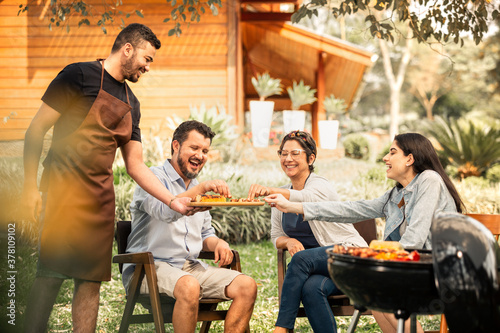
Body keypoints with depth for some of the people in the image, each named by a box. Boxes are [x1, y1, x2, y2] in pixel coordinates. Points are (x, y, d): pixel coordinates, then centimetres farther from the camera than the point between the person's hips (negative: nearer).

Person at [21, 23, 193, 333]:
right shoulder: (79, 75, -3)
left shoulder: (131, 104, 18)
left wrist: (174, 200, 11)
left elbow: (135, 165, 20)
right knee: (51, 274, -12)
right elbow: (37, 129, -5)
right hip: (64, 191, -7)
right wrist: (30, 187, -13)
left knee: (92, 278, 3)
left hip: (102, 200, 7)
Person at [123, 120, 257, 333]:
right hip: (150, 267, -7)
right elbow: (165, 211, -25)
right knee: (189, 287, -38)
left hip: (191, 267, 7)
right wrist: (201, 189, -35)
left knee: (247, 286, -12)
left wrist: (218, 244, 1)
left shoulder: (197, 187, 21)